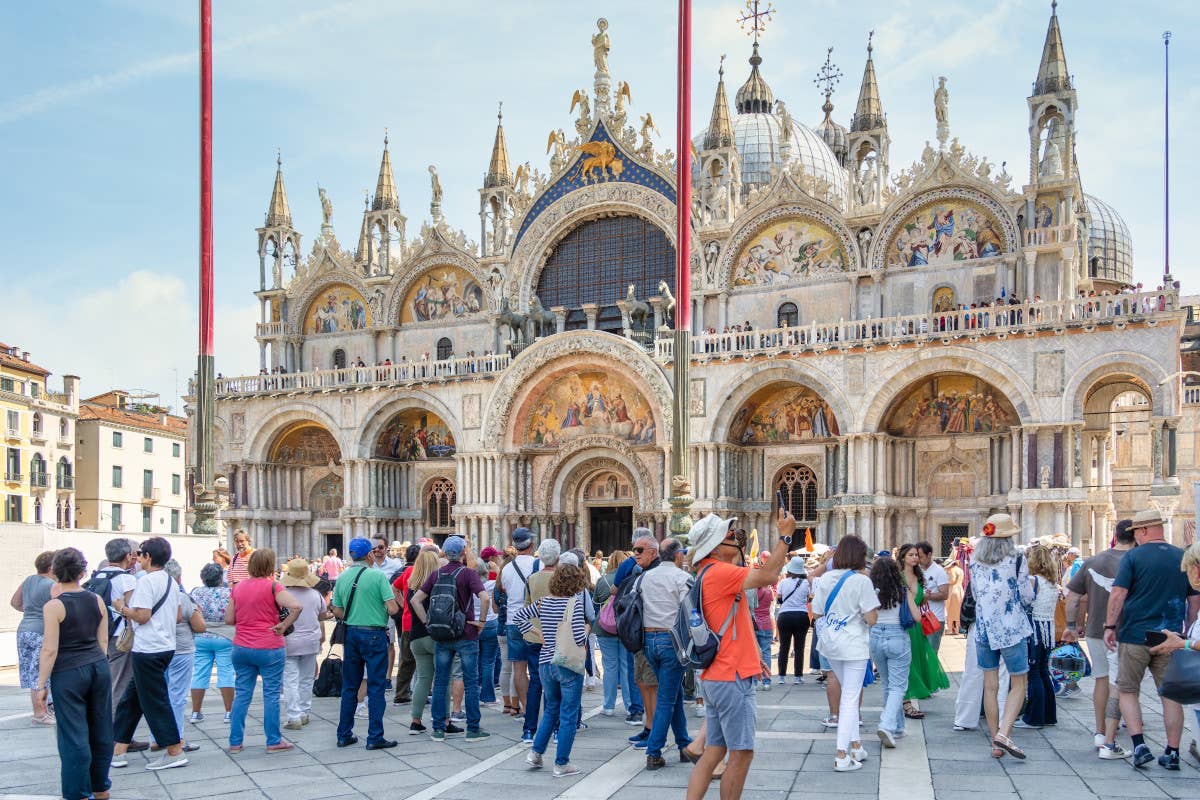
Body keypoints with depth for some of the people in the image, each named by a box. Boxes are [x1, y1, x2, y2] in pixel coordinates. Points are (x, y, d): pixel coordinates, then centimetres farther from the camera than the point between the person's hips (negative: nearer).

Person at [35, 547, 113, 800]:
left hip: (68, 674, -5)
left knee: (74, 736, 2)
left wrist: (41, 685, -5)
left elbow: (50, 651, -12)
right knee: (100, 730, 15)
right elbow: (103, 641, 9)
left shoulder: (53, 606, -11)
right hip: (99, 666, 5)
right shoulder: (97, 600, 3)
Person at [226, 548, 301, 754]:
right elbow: (296, 606, -24)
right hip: (269, 648, -5)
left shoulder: (238, 587, 4)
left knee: (242, 694, 11)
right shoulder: (272, 586, -11)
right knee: (271, 695, 4)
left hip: (241, 648, 5)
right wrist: (284, 625, -12)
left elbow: (229, 619, 8)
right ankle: (273, 741, 10)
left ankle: (235, 742, 14)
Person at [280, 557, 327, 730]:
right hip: (311, 641, 4)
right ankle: (304, 713, 20)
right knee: (306, 680, 15)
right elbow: (323, 615, 14)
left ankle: (294, 717, -6)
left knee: (290, 681, -1)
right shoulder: (315, 594, 0)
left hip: (289, 643, -4)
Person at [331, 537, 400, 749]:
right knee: (376, 687, 1)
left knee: (349, 686, 13)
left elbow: (338, 612, 7)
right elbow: (393, 609, -15)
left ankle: (344, 735, 18)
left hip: (351, 634, 5)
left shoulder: (342, 578, 3)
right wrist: (385, 608, 6)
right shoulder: (377, 576, -12)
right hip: (374, 634, -5)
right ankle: (375, 737, 1)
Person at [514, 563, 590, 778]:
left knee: (551, 710, 23)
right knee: (568, 715, 5)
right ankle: (561, 764, 7)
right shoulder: (575, 602, -14)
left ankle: (536, 753, 19)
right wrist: (587, 629, 2)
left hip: (546, 663, 6)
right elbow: (579, 638, -19)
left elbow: (518, 617, 10)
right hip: (569, 665, -6)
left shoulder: (543, 602, 4)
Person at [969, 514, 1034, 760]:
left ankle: (995, 742, 14)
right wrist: (1029, 586, 14)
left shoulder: (975, 561, 3)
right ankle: (1004, 733, -12)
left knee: (990, 686, 10)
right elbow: (1027, 598, -6)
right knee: (1019, 685, 6)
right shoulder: (1017, 560, -10)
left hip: (983, 629, 4)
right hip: (1012, 629, -4)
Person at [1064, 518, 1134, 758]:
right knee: (1117, 687, 0)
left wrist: (1072, 625, 13)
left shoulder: (1092, 562, 2)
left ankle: (1100, 733, 31)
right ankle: (1109, 743, -1)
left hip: (1094, 631, 5)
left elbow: (1072, 596, 3)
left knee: (1101, 679, 21)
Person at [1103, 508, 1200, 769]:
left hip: (1135, 635, -3)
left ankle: (1139, 745, -4)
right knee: (1171, 695, 10)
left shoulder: (1133, 557, -6)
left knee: (1128, 691, 8)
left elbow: (1118, 593, -13)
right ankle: (1172, 753, 11)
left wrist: (1110, 626, -7)